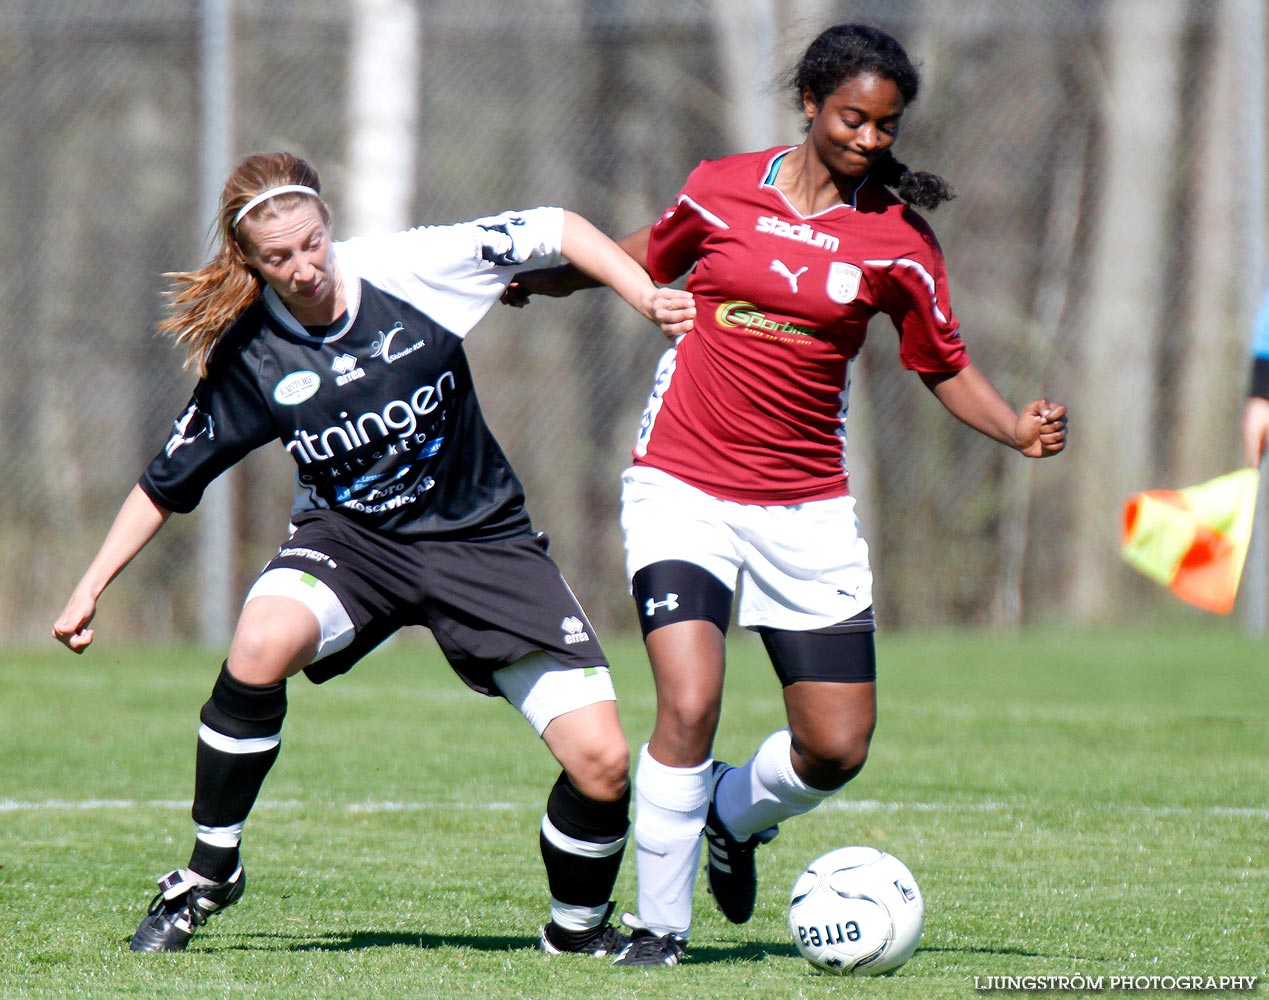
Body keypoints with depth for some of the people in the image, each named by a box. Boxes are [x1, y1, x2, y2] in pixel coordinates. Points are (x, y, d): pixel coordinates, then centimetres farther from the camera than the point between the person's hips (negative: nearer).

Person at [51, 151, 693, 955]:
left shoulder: (410, 269, -14)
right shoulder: (247, 358, -10)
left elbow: (553, 231, -4)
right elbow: (168, 482, 4)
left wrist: (646, 295, -15)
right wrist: (91, 588, 2)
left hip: (482, 540, 0)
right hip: (350, 536, 0)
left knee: (601, 764, -13)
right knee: (261, 644, -35)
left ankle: (579, 926, 18)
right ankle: (211, 870, -13)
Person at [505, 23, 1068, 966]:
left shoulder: (898, 238, -1)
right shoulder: (721, 188, -1)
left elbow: (948, 368, 7)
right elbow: (650, 256, 20)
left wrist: (1016, 428, -10)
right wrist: (542, 276, 15)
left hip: (807, 509, 2)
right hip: (683, 488, -2)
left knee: (837, 751, 1)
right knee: (690, 705, -21)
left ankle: (733, 814, 36)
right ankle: (659, 925, -4)